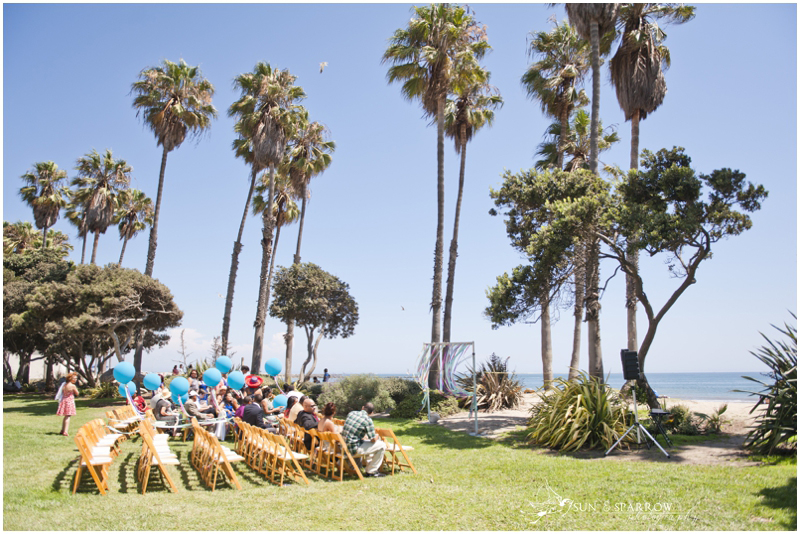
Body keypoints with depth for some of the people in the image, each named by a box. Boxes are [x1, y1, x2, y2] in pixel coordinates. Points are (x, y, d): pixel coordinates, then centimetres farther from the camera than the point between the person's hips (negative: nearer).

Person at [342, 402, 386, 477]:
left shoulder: (351, 413, 7)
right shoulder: (368, 420, -13)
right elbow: (373, 440, -9)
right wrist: (377, 435, 15)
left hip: (344, 446, 8)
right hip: (354, 449, -8)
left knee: (368, 443, 32)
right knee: (382, 445, 1)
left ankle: (369, 468, 35)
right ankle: (371, 471, 10)